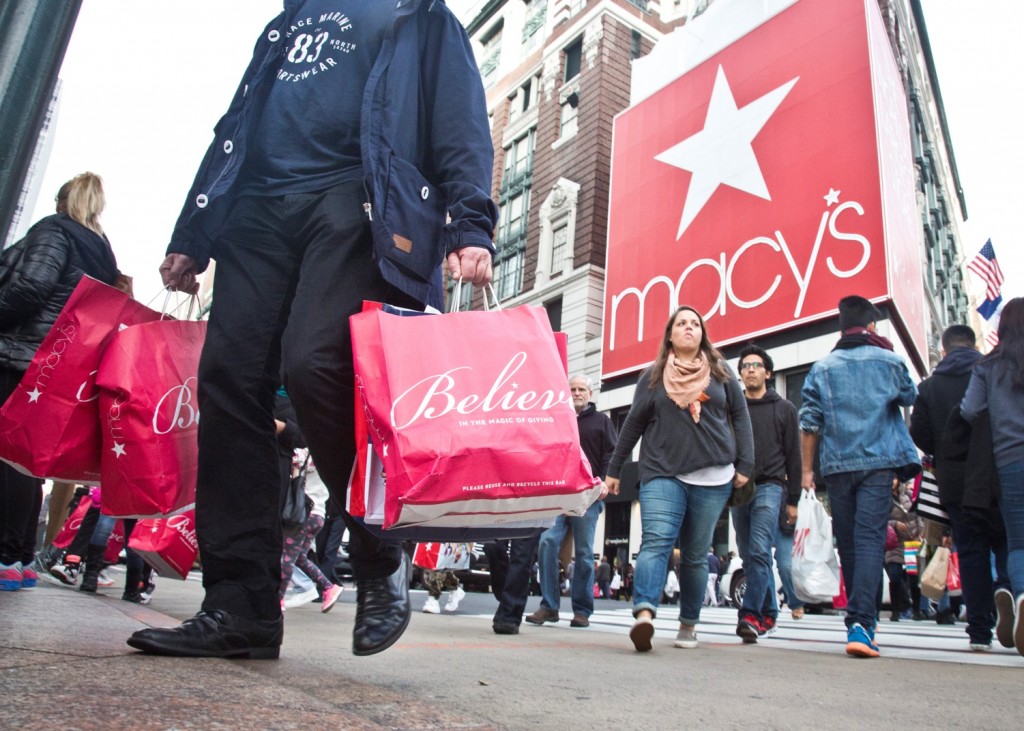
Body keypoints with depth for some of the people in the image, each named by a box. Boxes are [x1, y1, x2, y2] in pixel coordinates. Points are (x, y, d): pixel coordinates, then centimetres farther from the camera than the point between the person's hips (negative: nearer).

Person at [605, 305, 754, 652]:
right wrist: (614, 469, 11)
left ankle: (689, 624, 17)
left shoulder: (721, 372, 12)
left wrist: (744, 464, 2)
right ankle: (644, 614, -30)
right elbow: (633, 424, 11)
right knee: (655, 542, -18)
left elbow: (740, 417, 11)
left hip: (711, 479, 1)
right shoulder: (652, 376, 10)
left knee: (695, 555, 6)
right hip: (661, 474, -1)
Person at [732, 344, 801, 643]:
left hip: (770, 486, -3)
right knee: (748, 556, 6)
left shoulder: (784, 408, 9)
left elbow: (793, 456, 7)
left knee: (759, 551, -17)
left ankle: (750, 615, -17)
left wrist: (793, 500, 2)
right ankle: (768, 613, 18)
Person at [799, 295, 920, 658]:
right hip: (878, 464, -1)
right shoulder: (889, 361, 5)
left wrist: (807, 468, 9)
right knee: (870, 539, -8)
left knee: (847, 543, 12)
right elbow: (910, 398, 24)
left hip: (837, 466, 2)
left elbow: (809, 423, 2)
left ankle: (861, 618, 23)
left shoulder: (821, 368, 6)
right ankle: (860, 623, -21)